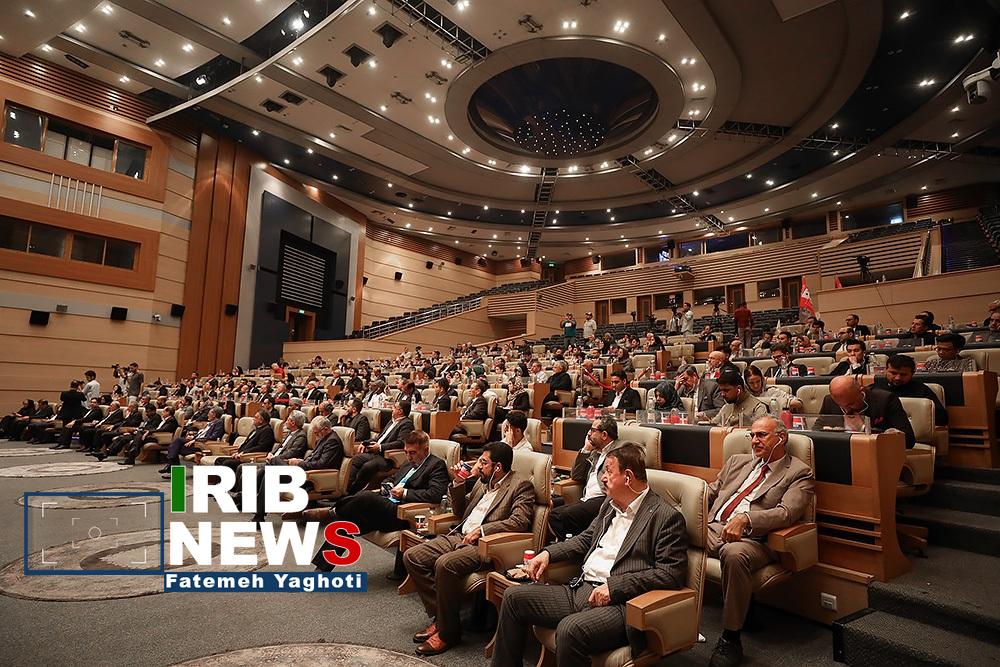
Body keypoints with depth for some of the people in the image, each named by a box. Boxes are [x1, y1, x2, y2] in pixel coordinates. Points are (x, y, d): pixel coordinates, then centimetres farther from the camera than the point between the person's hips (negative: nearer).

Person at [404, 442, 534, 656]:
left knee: (445, 564, -32)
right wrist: (458, 484, 10)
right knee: (411, 557, -5)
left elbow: (519, 522, -18)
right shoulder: (482, 481, 19)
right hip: (460, 536, 9)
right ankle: (439, 615, 6)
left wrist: (481, 530, -21)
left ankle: (448, 631, -10)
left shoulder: (521, 485, -5)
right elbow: (460, 511, 26)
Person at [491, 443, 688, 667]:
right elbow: (585, 539, 25)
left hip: (618, 603, -8)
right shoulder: (610, 505, 16)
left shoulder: (667, 517, -8)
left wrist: (614, 586, -19)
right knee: (514, 597, 1)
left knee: (570, 629, -35)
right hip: (579, 589, 8)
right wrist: (548, 553, 9)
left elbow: (672, 573, -14)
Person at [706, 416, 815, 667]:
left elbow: (786, 512, -10)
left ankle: (730, 638, -21)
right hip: (712, 528, 5)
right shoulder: (737, 461, 24)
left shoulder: (799, 473, 7)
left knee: (734, 554, -38)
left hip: (750, 539, -5)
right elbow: (711, 492, 24)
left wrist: (745, 519, -27)